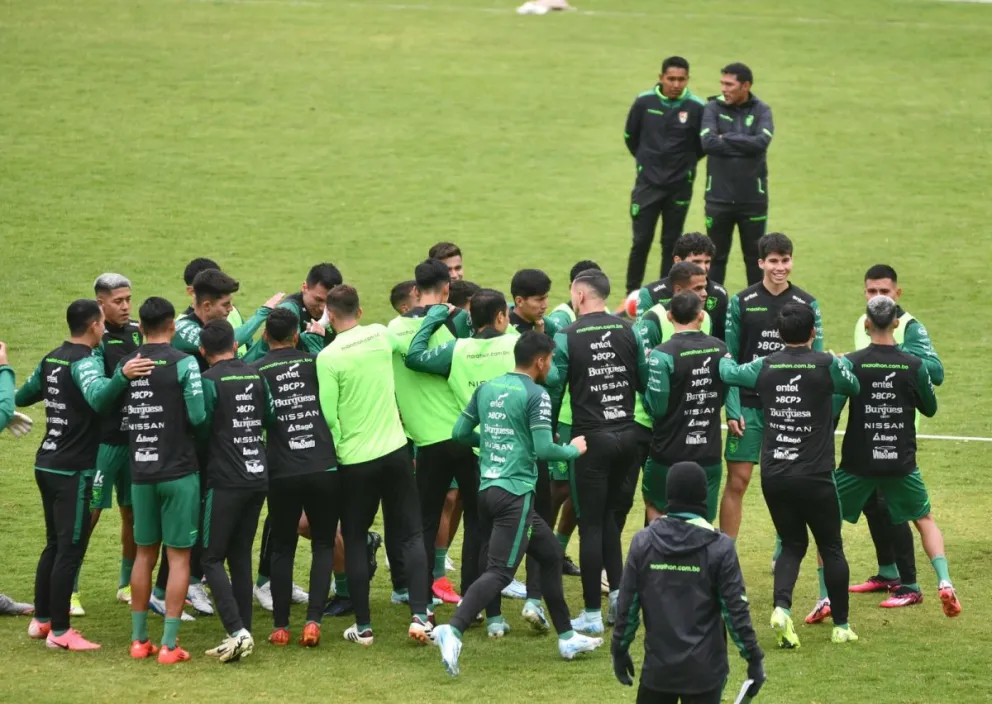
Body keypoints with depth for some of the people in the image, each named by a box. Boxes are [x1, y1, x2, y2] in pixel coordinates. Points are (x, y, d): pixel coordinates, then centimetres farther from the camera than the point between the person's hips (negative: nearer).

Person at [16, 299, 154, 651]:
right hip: (73, 471, -9)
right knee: (70, 549, -4)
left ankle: (41, 620, 24)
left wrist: (49, 390, 45)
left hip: (47, 464, 9)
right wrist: (122, 376, -52)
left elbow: (22, 397, 23)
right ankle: (59, 632, -2)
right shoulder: (84, 362, -15)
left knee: (54, 544, 18)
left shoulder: (52, 359, 10)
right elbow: (98, 397, -36)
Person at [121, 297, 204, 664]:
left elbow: (118, 414, 6)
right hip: (179, 471, -5)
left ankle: (139, 639, 18)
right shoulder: (184, 363, -11)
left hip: (140, 471, 5)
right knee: (178, 557, 0)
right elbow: (198, 415, -15)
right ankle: (169, 644, -3)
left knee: (144, 553, 15)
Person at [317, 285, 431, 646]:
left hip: (355, 459, -3)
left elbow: (328, 415, -13)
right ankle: (419, 616, -4)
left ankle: (363, 626, 10)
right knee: (410, 535, 8)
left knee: (354, 541, 10)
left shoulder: (328, 357, -14)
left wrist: (336, 448, 1)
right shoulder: (380, 336, 0)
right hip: (394, 450, 3)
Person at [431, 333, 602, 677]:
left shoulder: (487, 388, 11)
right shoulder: (536, 395, -9)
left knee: (550, 552, 21)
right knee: (500, 571, -11)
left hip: (487, 489, 8)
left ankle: (567, 637, 27)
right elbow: (543, 449, -14)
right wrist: (573, 450, 5)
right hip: (516, 493, -8)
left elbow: (460, 433, 14)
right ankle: (453, 630, -29)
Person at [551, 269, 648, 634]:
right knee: (609, 515, 21)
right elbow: (645, 381, 6)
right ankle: (618, 591, 12)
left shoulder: (566, 337, -9)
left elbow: (552, 388, -6)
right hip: (627, 435, 4)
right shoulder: (628, 331, 2)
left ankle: (592, 613, 3)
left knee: (591, 524, 1)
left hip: (591, 438, -4)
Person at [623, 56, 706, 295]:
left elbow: (703, 144, 4)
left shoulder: (696, 107, -10)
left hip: (680, 186, 0)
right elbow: (630, 136, 9)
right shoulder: (645, 102, -7)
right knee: (641, 241, 1)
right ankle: (632, 293, 12)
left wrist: (684, 163, 9)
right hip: (647, 184, 0)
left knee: (672, 243, 7)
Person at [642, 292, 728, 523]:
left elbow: (656, 407, -14)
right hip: (709, 455, 3)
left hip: (670, 454, -3)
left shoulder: (662, 355, -16)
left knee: (654, 506, 21)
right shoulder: (720, 350, 1)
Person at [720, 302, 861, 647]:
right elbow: (854, 387, 9)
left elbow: (728, 373, 16)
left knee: (792, 544, 17)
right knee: (831, 548, 11)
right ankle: (841, 625, 16)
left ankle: (782, 606, -8)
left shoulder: (765, 367, 1)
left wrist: (724, 359, 39)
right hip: (814, 477, -3)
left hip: (773, 476, 3)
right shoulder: (826, 365, -8)